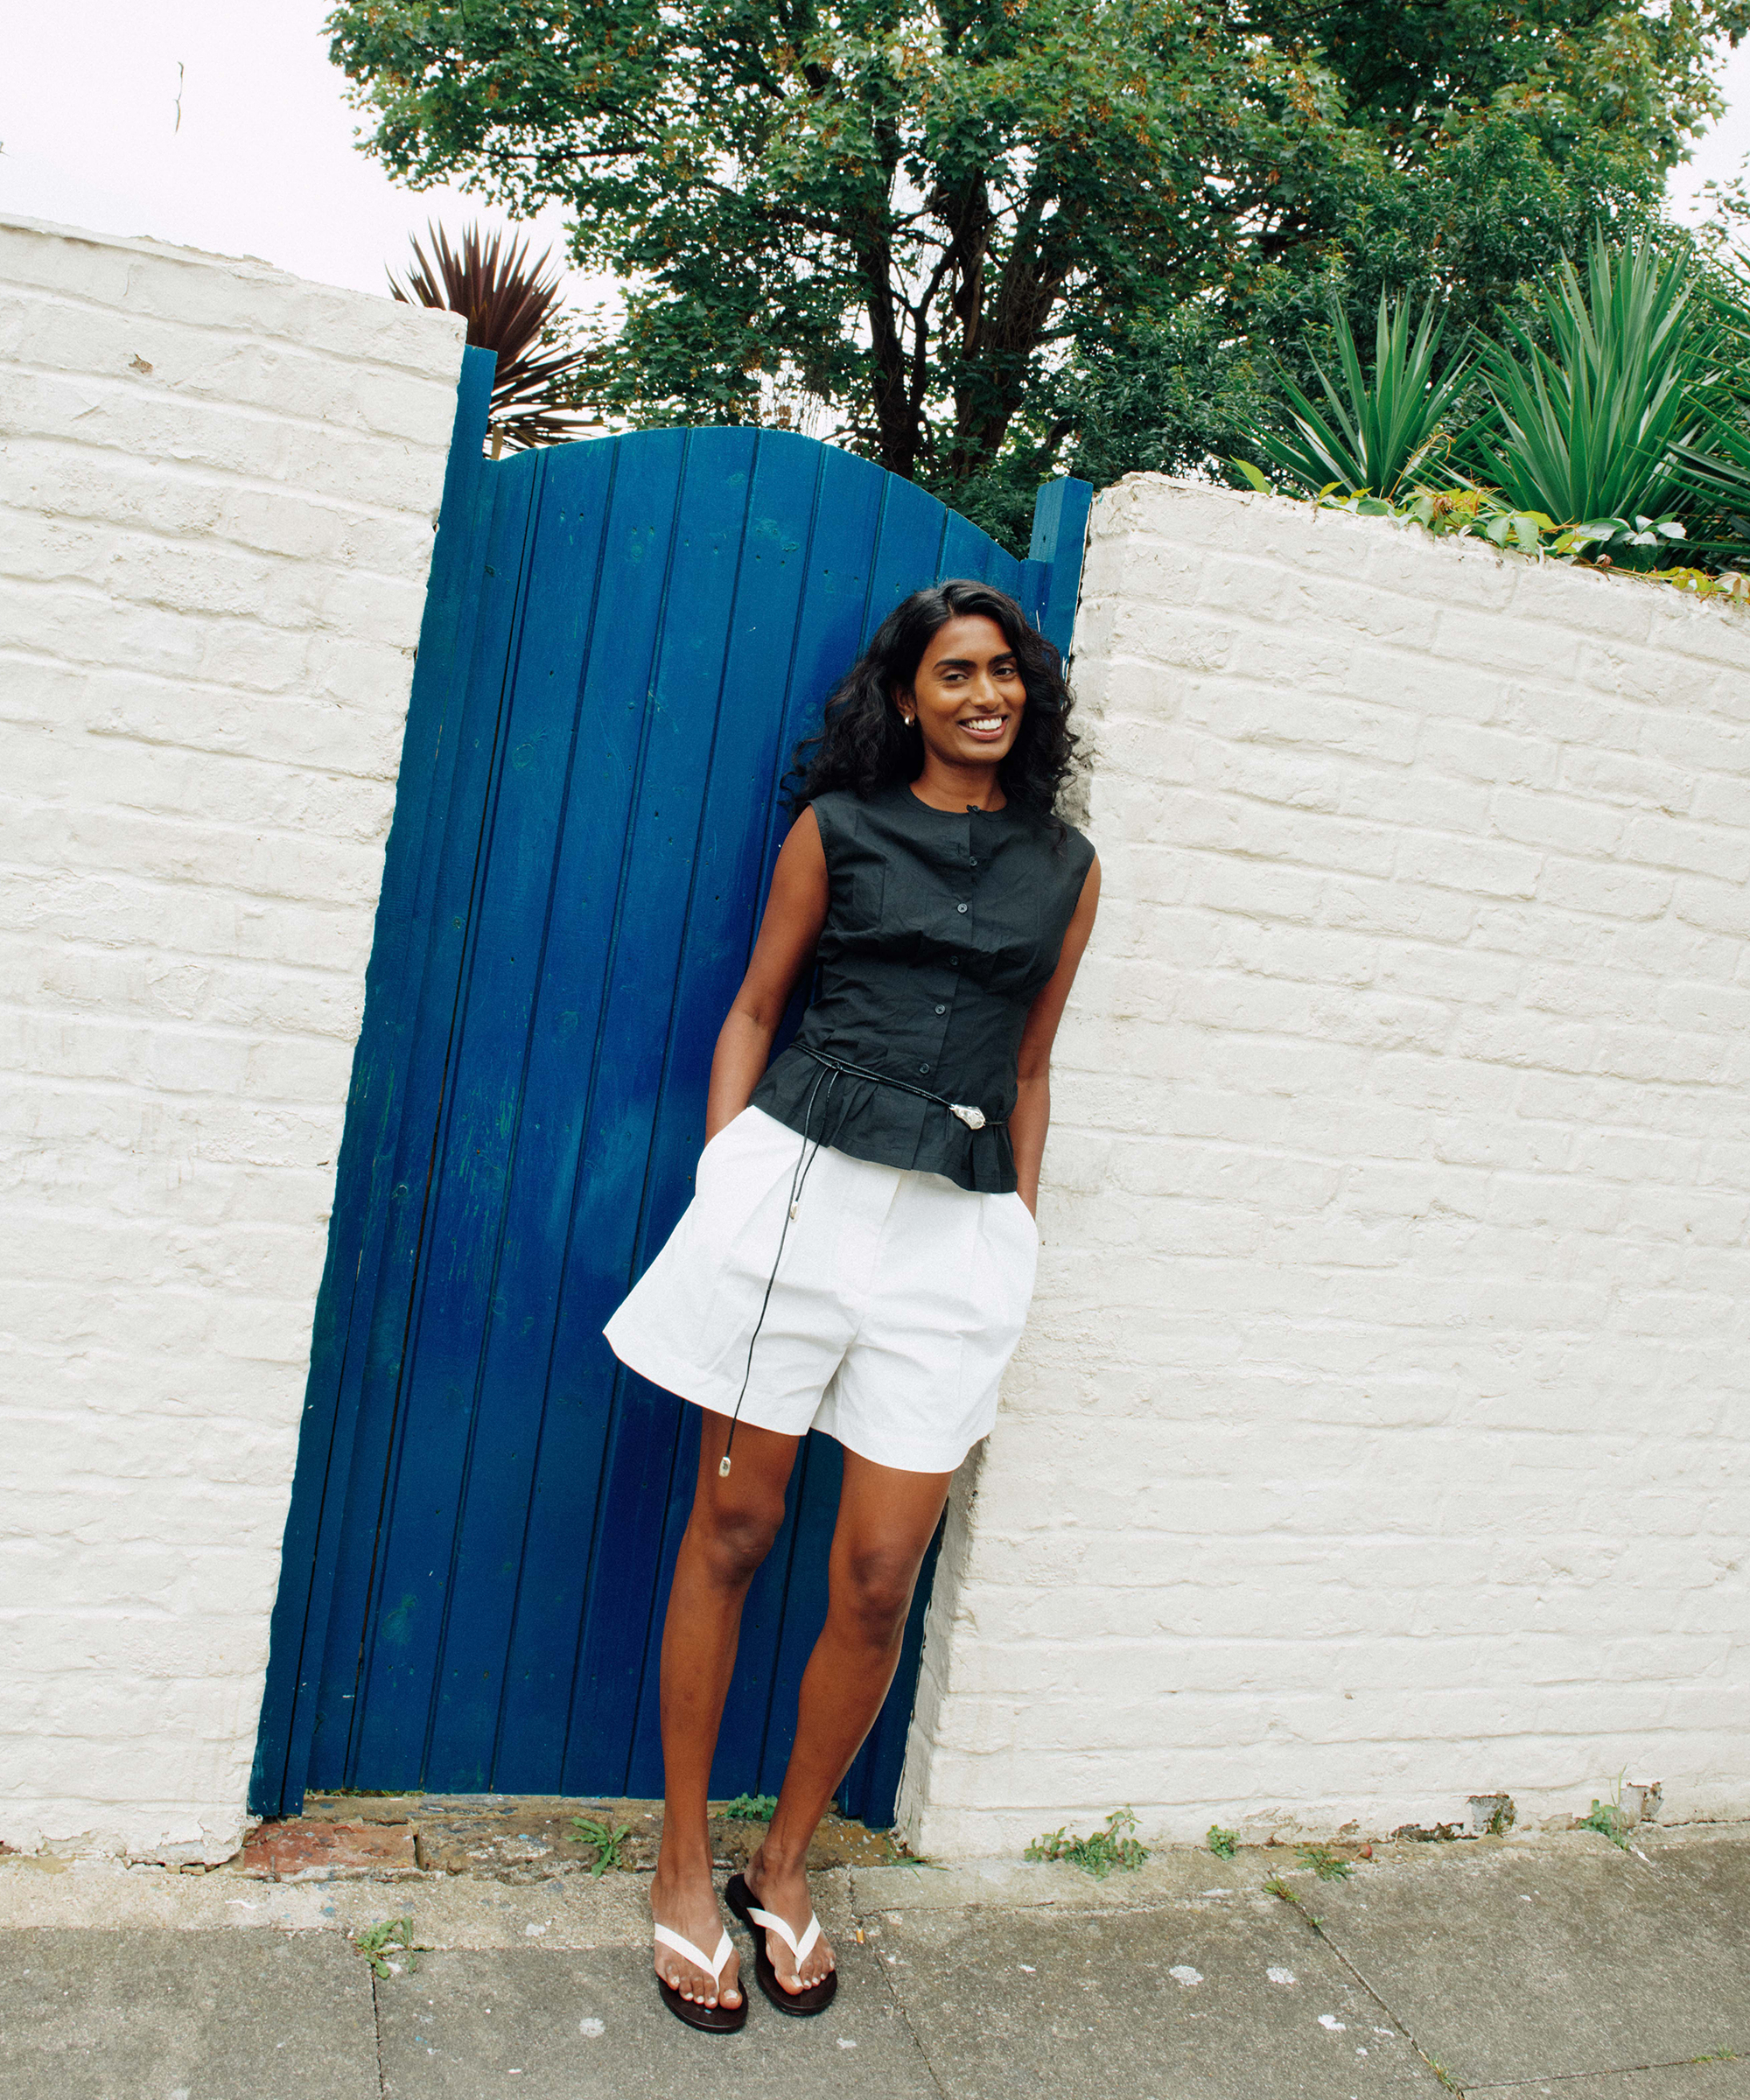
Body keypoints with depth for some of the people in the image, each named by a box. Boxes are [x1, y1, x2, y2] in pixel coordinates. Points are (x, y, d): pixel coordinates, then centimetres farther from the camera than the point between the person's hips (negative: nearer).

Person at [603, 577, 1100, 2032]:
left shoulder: (1067, 866, 13)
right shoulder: (838, 828, 7)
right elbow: (754, 1011, 8)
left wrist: (1023, 1239, 13)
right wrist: (722, 1186, -2)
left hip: (960, 1228, 2)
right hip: (800, 1179, -2)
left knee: (880, 1577, 2)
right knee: (733, 1528, 5)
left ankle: (785, 1862, 26)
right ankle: (684, 1864, 24)